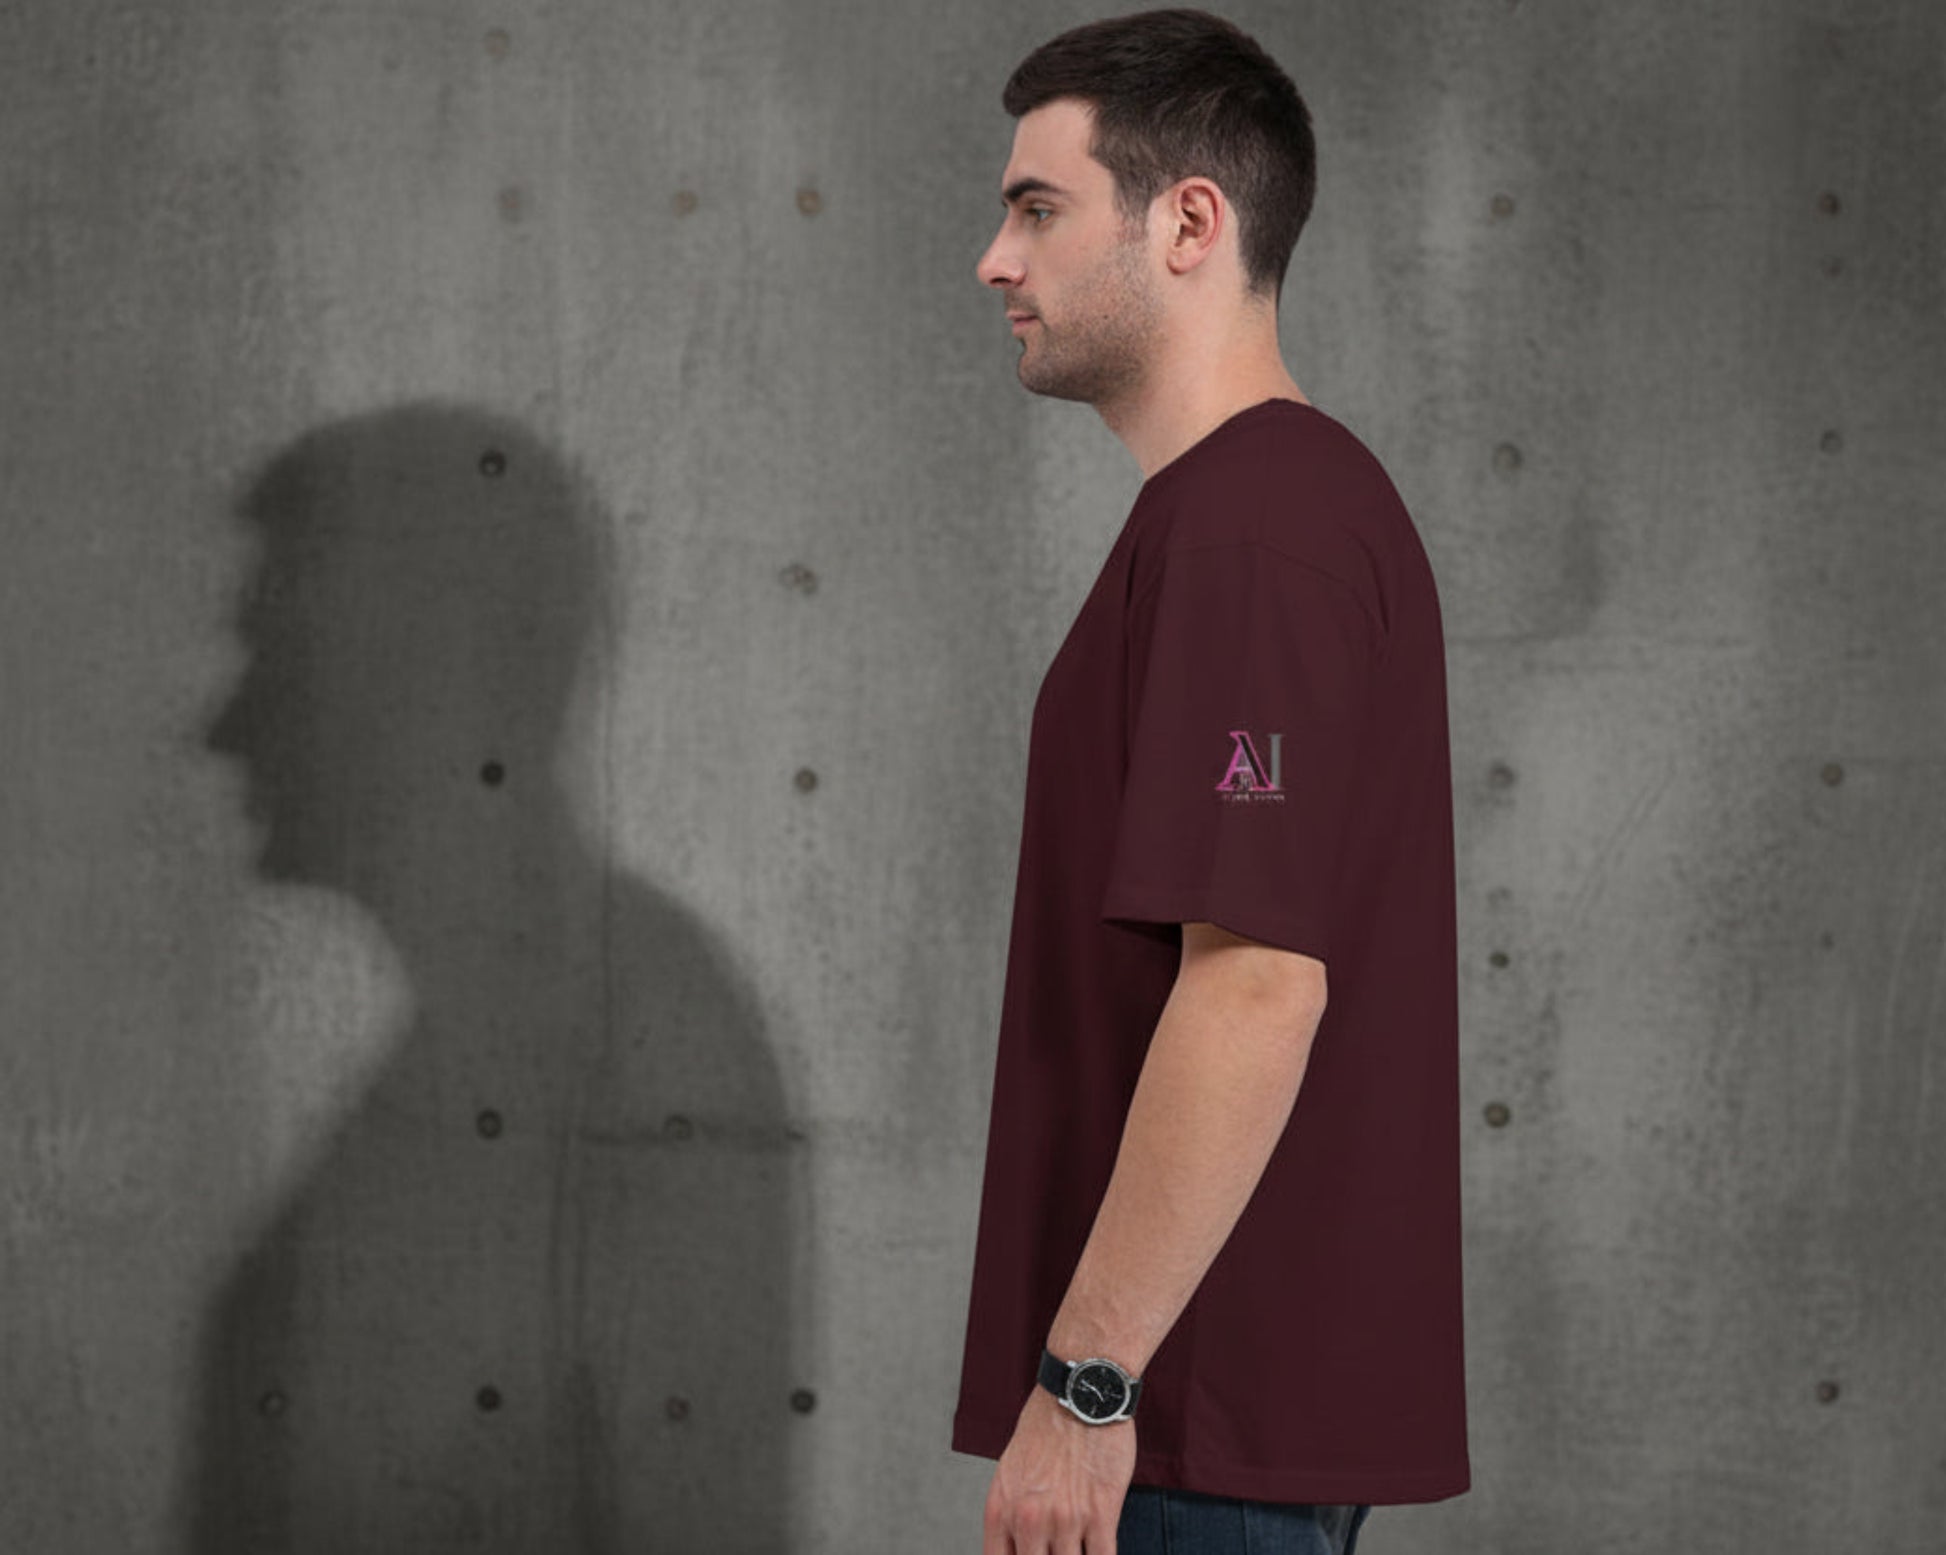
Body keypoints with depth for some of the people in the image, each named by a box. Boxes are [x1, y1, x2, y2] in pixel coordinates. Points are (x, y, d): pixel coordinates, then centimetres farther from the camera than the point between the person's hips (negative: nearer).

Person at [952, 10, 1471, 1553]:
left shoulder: (1248, 525, -18)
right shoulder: (1305, 499, 16)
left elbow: (1256, 984, -25)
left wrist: (1083, 1378, -23)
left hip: (1208, 1420, -10)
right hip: (1252, 1407, 10)